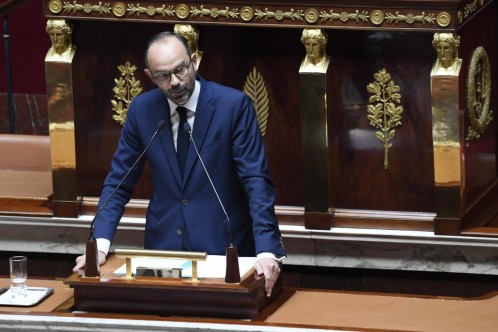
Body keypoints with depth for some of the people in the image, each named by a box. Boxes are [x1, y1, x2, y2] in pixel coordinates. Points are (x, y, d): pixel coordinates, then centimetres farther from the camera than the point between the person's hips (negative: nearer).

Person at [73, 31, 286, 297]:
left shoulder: (234, 105, -10)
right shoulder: (141, 109, 0)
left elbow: (256, 181, -14)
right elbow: (119, 182, 4)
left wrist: (266, 251, -26)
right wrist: (100, 244, -11)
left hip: (223, 246, -3)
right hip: (162, 244, 3)